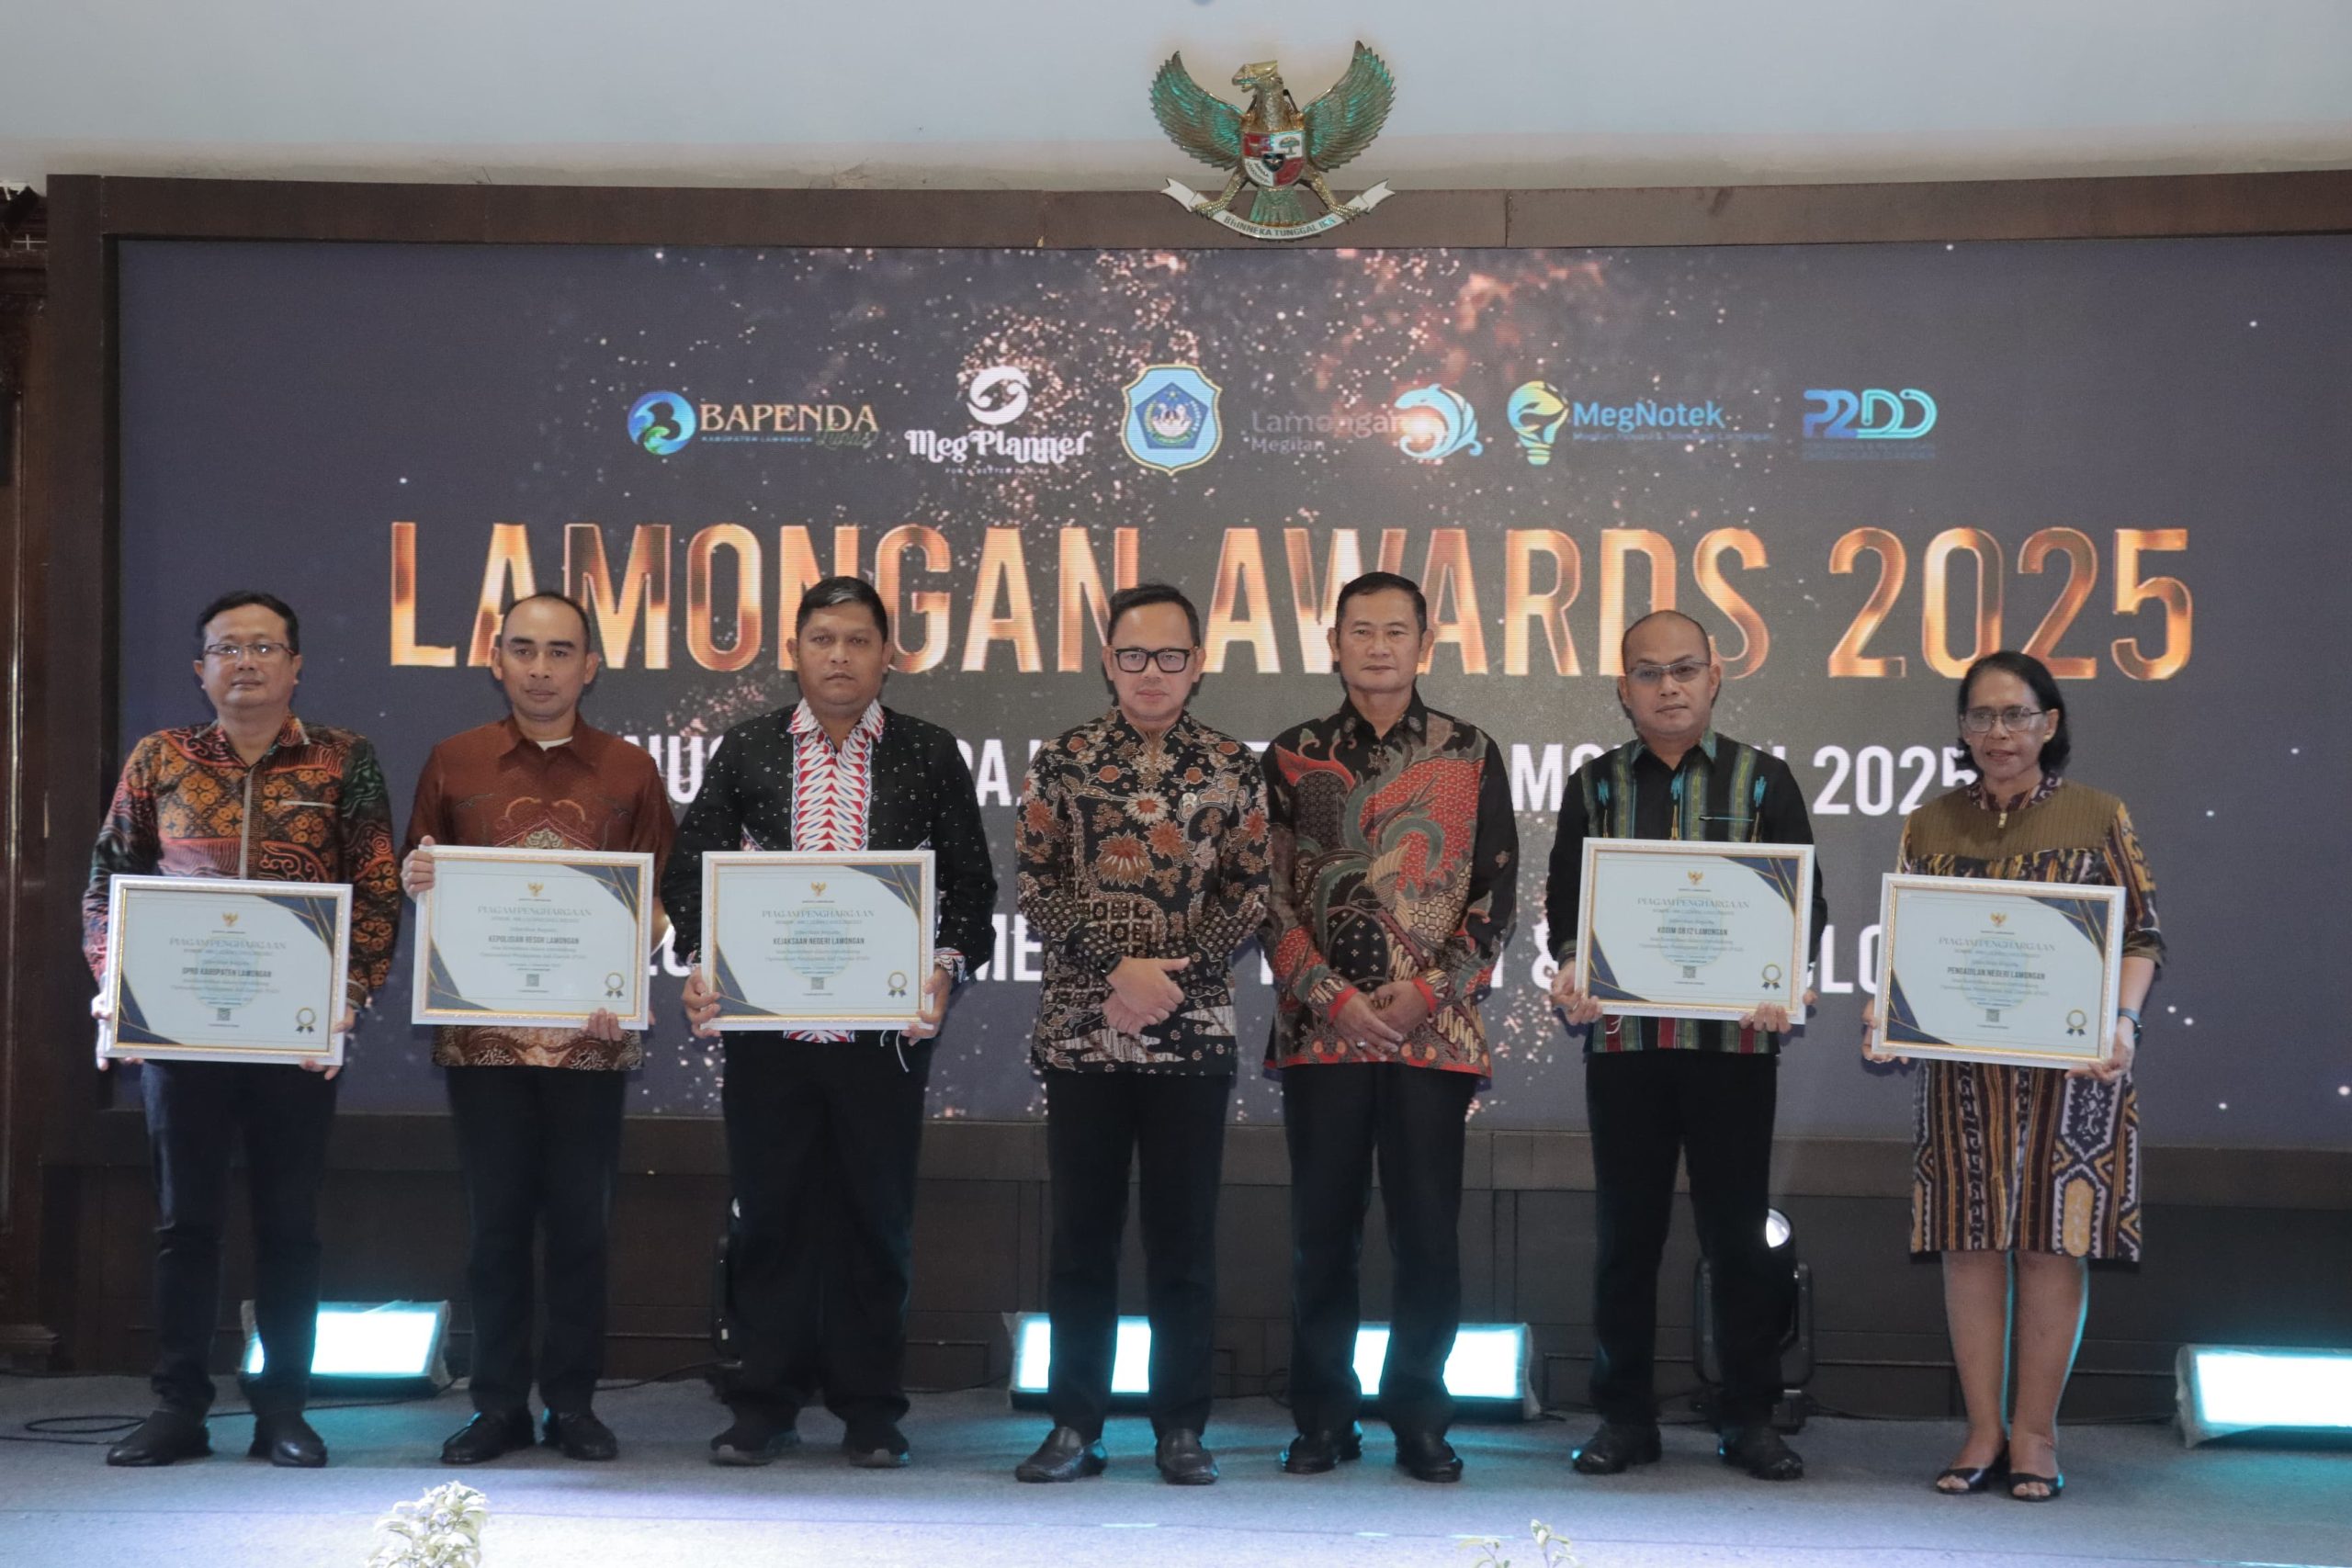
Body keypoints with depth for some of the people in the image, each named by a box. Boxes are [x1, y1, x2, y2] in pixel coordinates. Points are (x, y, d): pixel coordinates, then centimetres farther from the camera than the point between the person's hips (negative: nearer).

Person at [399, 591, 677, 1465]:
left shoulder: (628, 771, 7)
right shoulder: (453, 764, 9)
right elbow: (421, 885, 14)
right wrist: (417, 884, -9)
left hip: (589, 1032, 0)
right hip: (483, 1030, 1)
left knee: (581, 1220, 3)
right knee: (495, 1219, 4)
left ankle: (573, 1403, 13)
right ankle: (498, 1406, 12)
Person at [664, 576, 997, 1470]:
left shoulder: (930, 756, 5)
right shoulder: (745, 751, 8)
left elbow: (971, 884, 5)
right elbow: (690, 866, 7)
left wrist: (947, 967, -12)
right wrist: (700, 960, -9)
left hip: (885, 1029, -1)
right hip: (766, 1027, 1)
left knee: (877, 1220, 5)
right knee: (770, 1217, 6)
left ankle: (871, 1413, 15)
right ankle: (766, 1406, 16)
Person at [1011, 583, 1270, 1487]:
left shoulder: (1231, 769, 5)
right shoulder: (1062, 764, 4)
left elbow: (1249, 899, 2)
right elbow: (1037, 892, -1)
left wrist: (1169, 977, -10)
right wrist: (1120, 968, -13)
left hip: (1192, 1035, 0)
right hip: (1079, 1032, 0)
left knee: (1184, 1240, 4)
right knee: (1082, 1236, 6)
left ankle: (1182, 1429, 12)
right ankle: (1075, 1426, 13)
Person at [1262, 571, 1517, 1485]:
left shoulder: (1470, 757, 6)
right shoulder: (1292, 758, 7)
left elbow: (1496, 896, 4)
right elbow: (1268, 894, 3)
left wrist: (1428, 993, -8)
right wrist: (1331, 996, -9)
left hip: (1434, 1033, 0)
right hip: (1320, 1029, 1)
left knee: (1428, 1231, 1)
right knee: (1323, 1230, 5)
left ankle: (1419, 1417, 12)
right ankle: (1323, 1417, 15)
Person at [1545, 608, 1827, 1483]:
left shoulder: (1763, 780, 8)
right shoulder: (1596, 785, 12)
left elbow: (1806, 900, 4)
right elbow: (1565, 896, 8)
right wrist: (1569, 967, -12)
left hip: (1736, 1034, -1)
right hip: (1622, 1038, 1)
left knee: (1737, 1230, 2)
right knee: (1626, 1229, 5)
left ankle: (1749, 1419, 11)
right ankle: (1624, 1416, 13)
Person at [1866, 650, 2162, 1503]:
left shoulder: (2097, 816, 3)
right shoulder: (1930, 825, 10)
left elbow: (2142, 934, 1)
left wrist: (2123, 1019, -15)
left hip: (2069, 1064, -2)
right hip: (1960, 1067, 2)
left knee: (2051, 1240, -1)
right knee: (1970, 1240, 2)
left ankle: (2035, 1434, 7)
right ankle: (1983, 1432, 10)